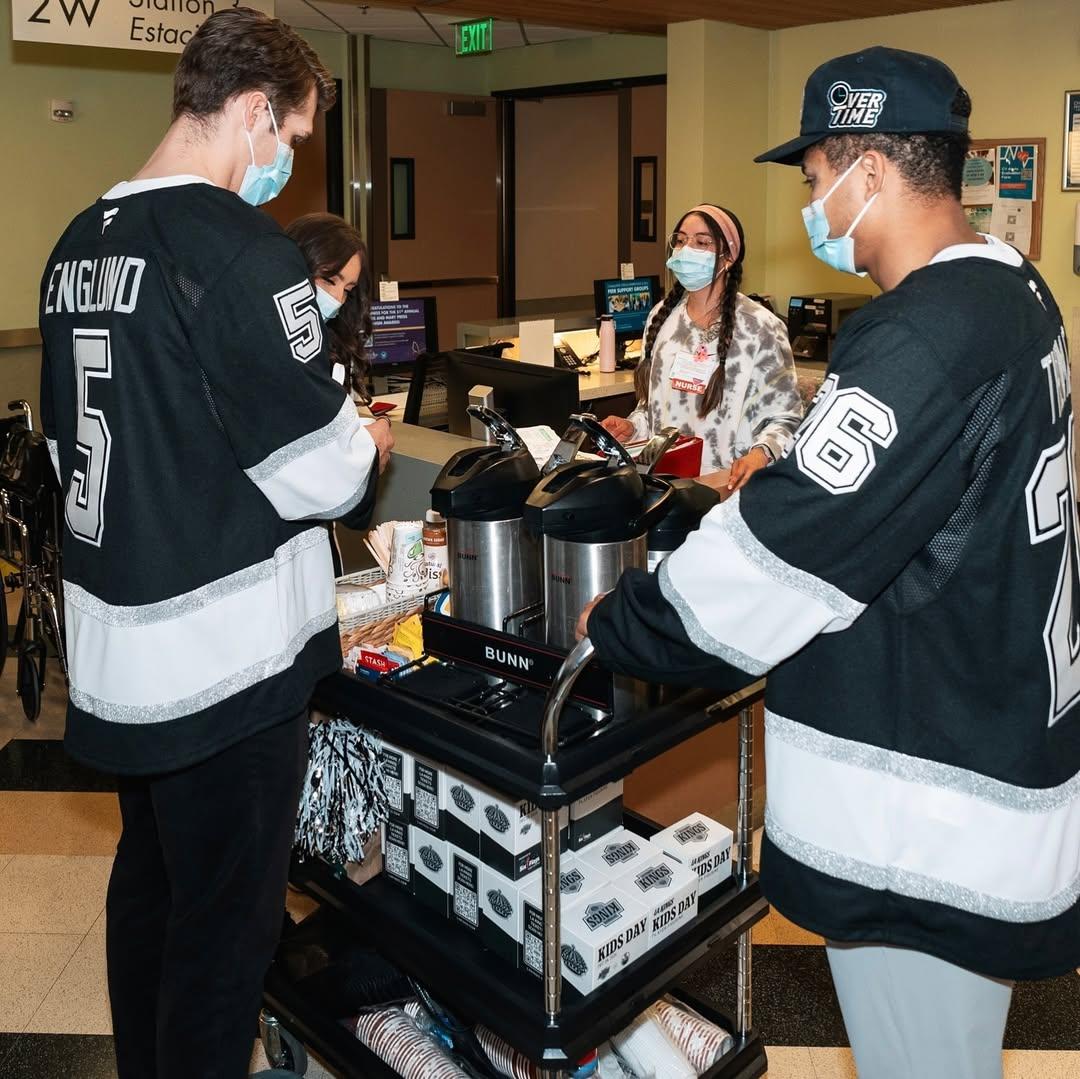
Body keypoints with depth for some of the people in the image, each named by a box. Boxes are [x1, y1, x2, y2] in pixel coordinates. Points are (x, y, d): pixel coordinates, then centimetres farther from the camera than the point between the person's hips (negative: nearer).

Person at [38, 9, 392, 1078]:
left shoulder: (77, 245, 9)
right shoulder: (241, 249, -17)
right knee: (226, 921, 7)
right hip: (226, 659, -9)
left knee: (147, 883, 24)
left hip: (113, 641, 9)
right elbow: (320, 469, -17)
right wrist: (371, 445, 5)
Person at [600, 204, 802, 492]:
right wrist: (632, 428, 3)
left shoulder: (760, 328, -5)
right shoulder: (662, 316, 11)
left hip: (728, 485, -4)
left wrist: (761, 453, -21)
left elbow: (785, 416, -2)